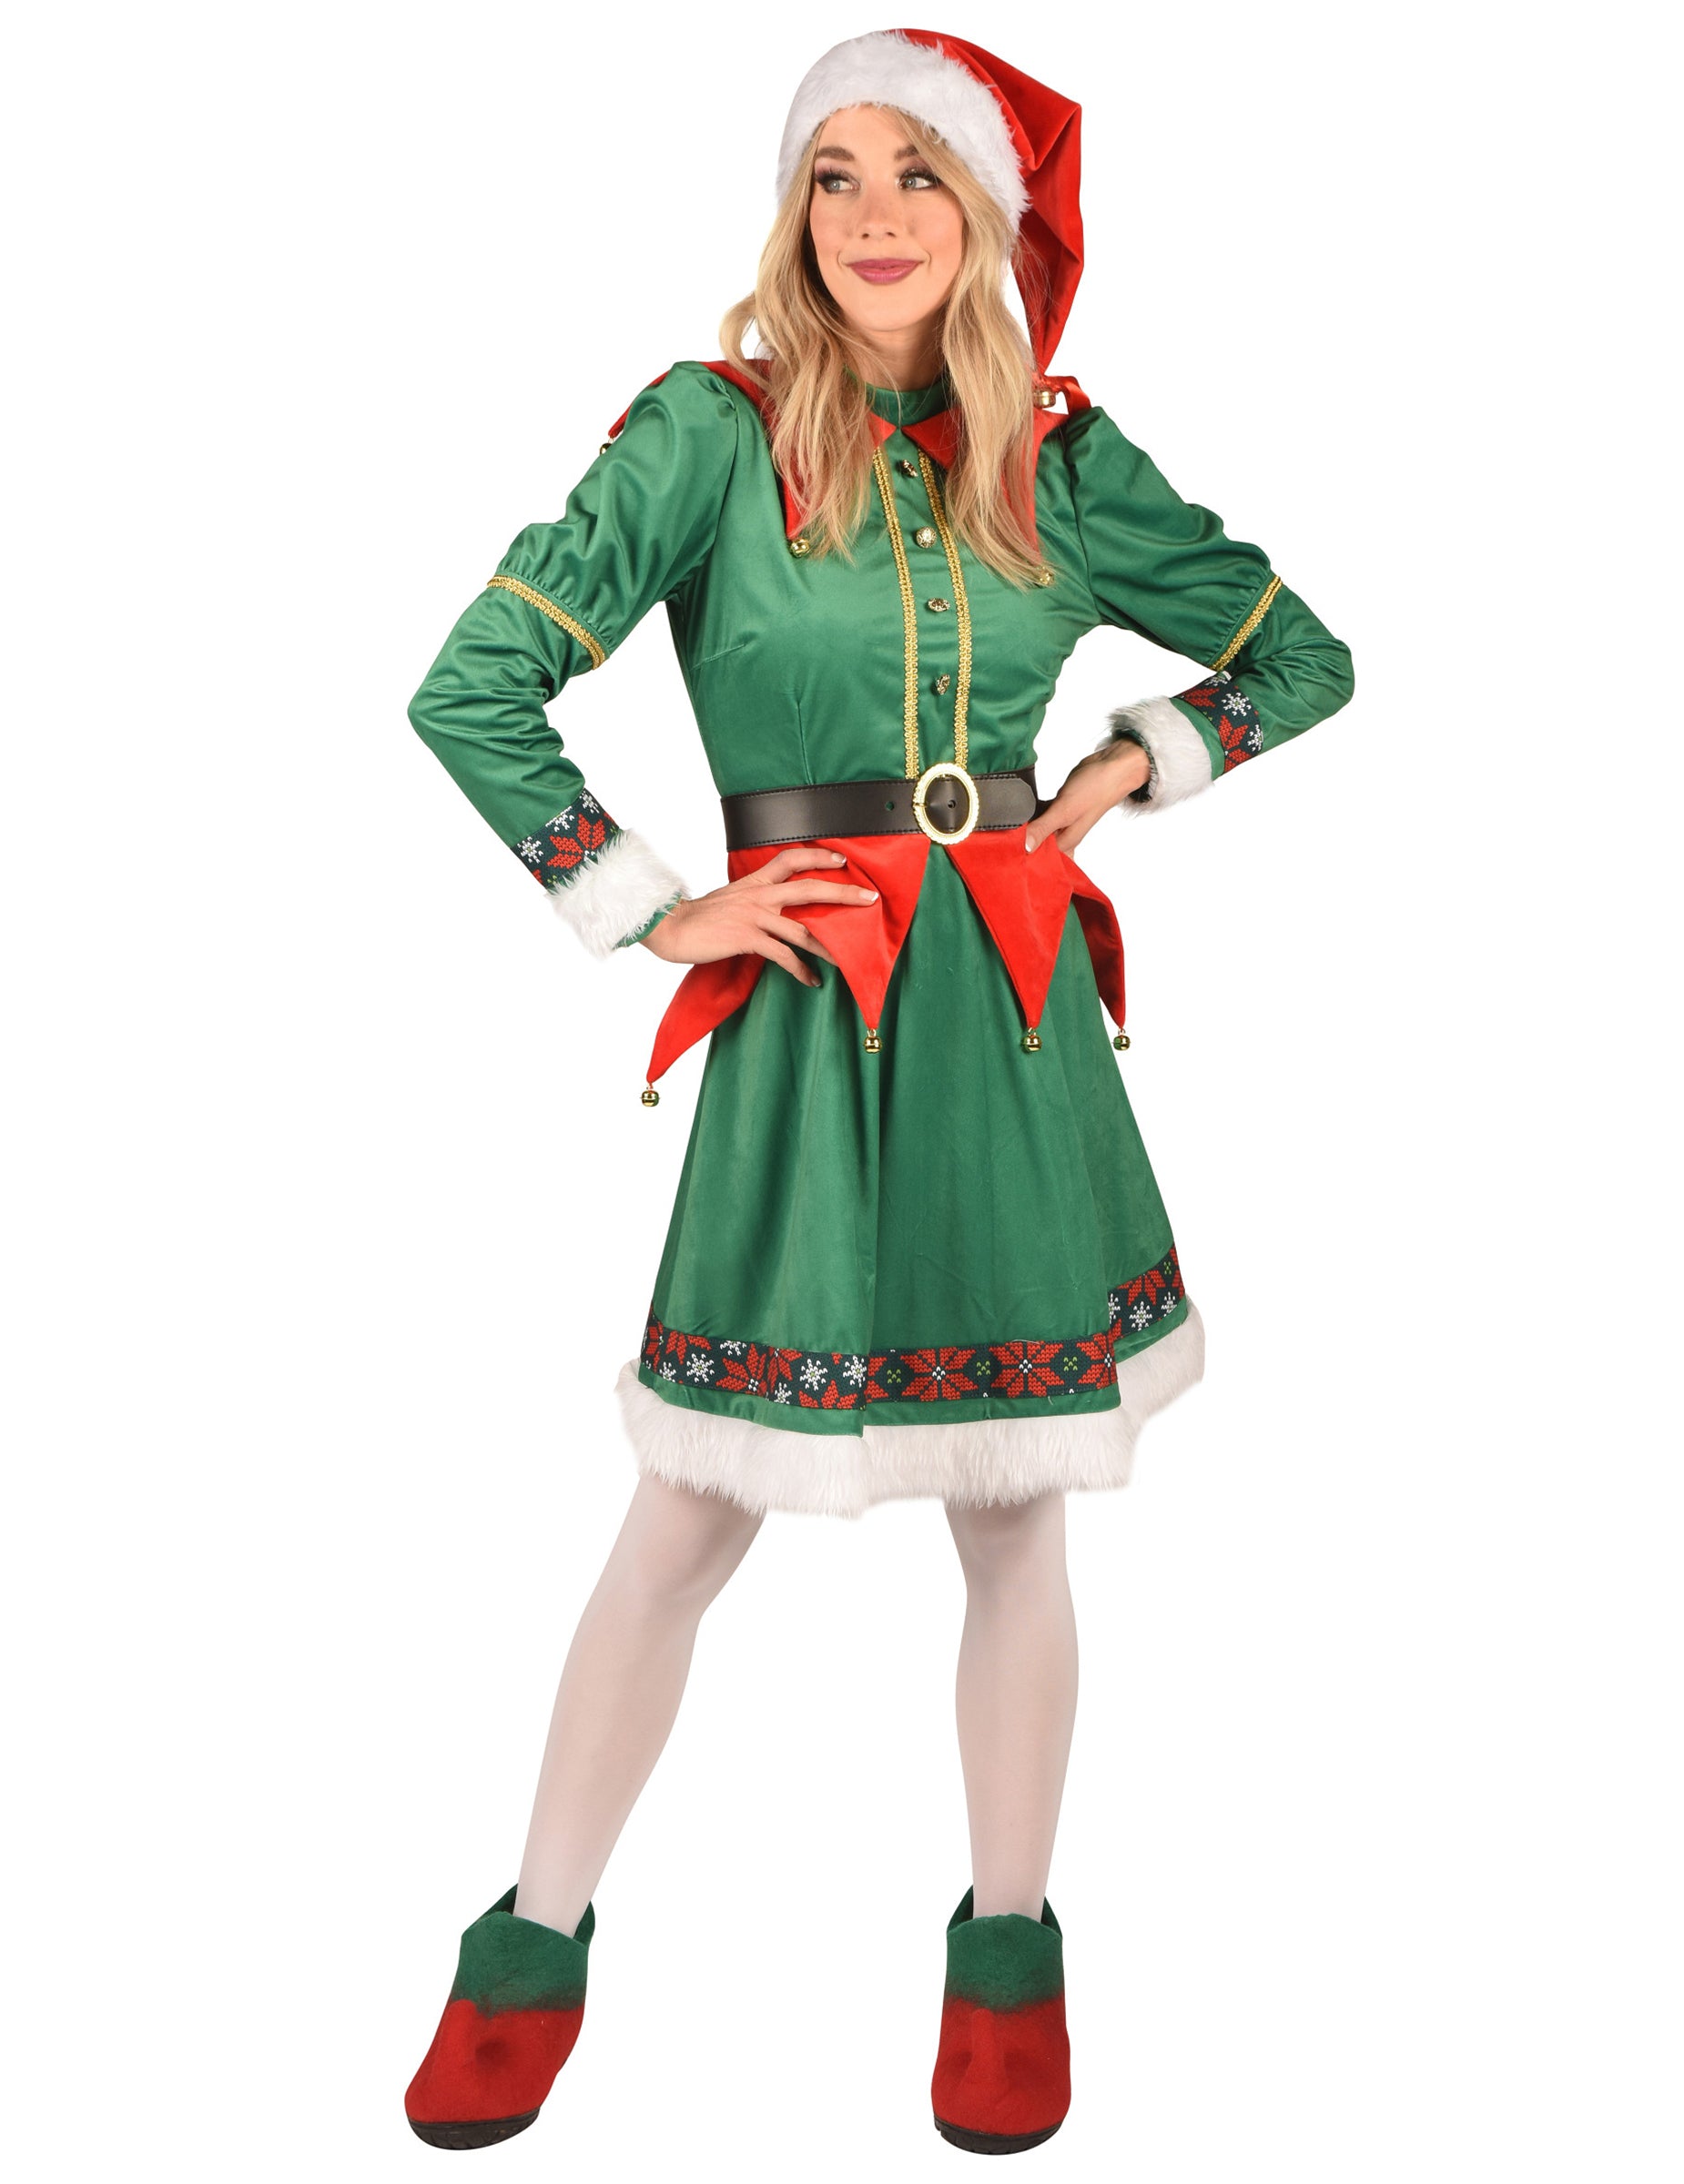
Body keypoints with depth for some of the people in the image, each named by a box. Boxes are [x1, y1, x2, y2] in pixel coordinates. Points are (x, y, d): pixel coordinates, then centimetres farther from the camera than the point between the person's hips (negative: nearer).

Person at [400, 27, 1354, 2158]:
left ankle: (1008, 1947, 30)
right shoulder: (709, 429, -2)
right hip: (806, 1023, -2)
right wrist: (653, 912, -7)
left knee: (1015, 1519, 10)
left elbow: (1303, 654, 18)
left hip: (1020, 1023, 3)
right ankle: (536, 1946, 25)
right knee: (688, 1522, 4)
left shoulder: (1064, 462, 7)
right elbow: (470, 687, -8)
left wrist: (1126, 770, 4)